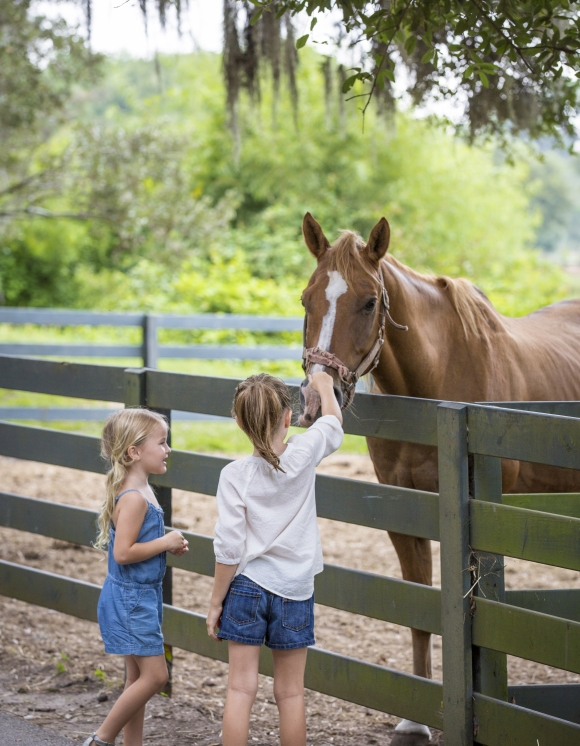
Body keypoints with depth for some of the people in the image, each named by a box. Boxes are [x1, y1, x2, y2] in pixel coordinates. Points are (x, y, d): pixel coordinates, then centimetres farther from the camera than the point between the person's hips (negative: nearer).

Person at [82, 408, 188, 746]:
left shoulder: (142, 492, 10)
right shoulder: (133, 498, -21)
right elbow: (123, 552, -26)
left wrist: (169, 543, 6)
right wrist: (165, 543, -17)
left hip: (143, 597, 10)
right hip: (130, 599, -10)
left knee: (139, 677, 12)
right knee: (154, 674, -8)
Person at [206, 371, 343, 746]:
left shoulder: (235, 475, -13)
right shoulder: (304, 455, -10)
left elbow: (229, 548, -12)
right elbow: (334, 421, 13)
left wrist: (217, 602, -2)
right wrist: (324, 386, 32)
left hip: (246, 586, -1)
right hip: (295, 589, 1)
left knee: (241, 688, 4)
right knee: (291, 692, 11)